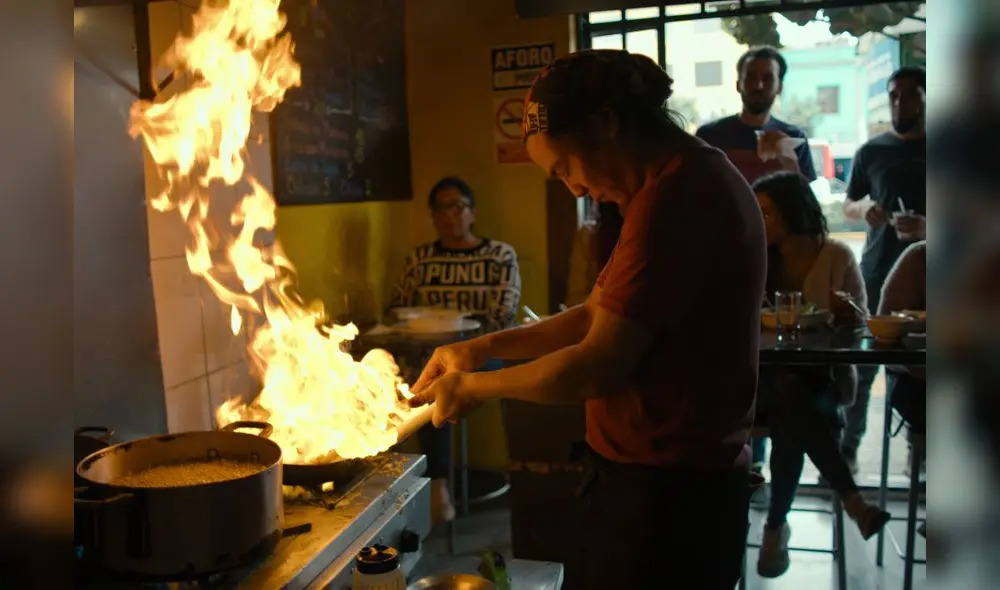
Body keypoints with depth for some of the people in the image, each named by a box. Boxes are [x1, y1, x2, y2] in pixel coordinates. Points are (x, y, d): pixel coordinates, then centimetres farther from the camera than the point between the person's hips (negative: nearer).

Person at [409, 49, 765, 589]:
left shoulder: (672, 197, -22)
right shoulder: (691, 181, 11)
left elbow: (597, 368, -23)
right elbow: (599, 316, 13)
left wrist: (474, 386, -8)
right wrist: (483, 347, 6)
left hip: (664, 489, -9)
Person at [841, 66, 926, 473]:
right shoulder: (871, 152, 8)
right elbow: (847, 205, 15)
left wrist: (926, 226, -20)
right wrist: (864, 207, -9)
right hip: (876, 274, 1)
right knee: (860, 366, 2)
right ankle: (847, 447, 11)